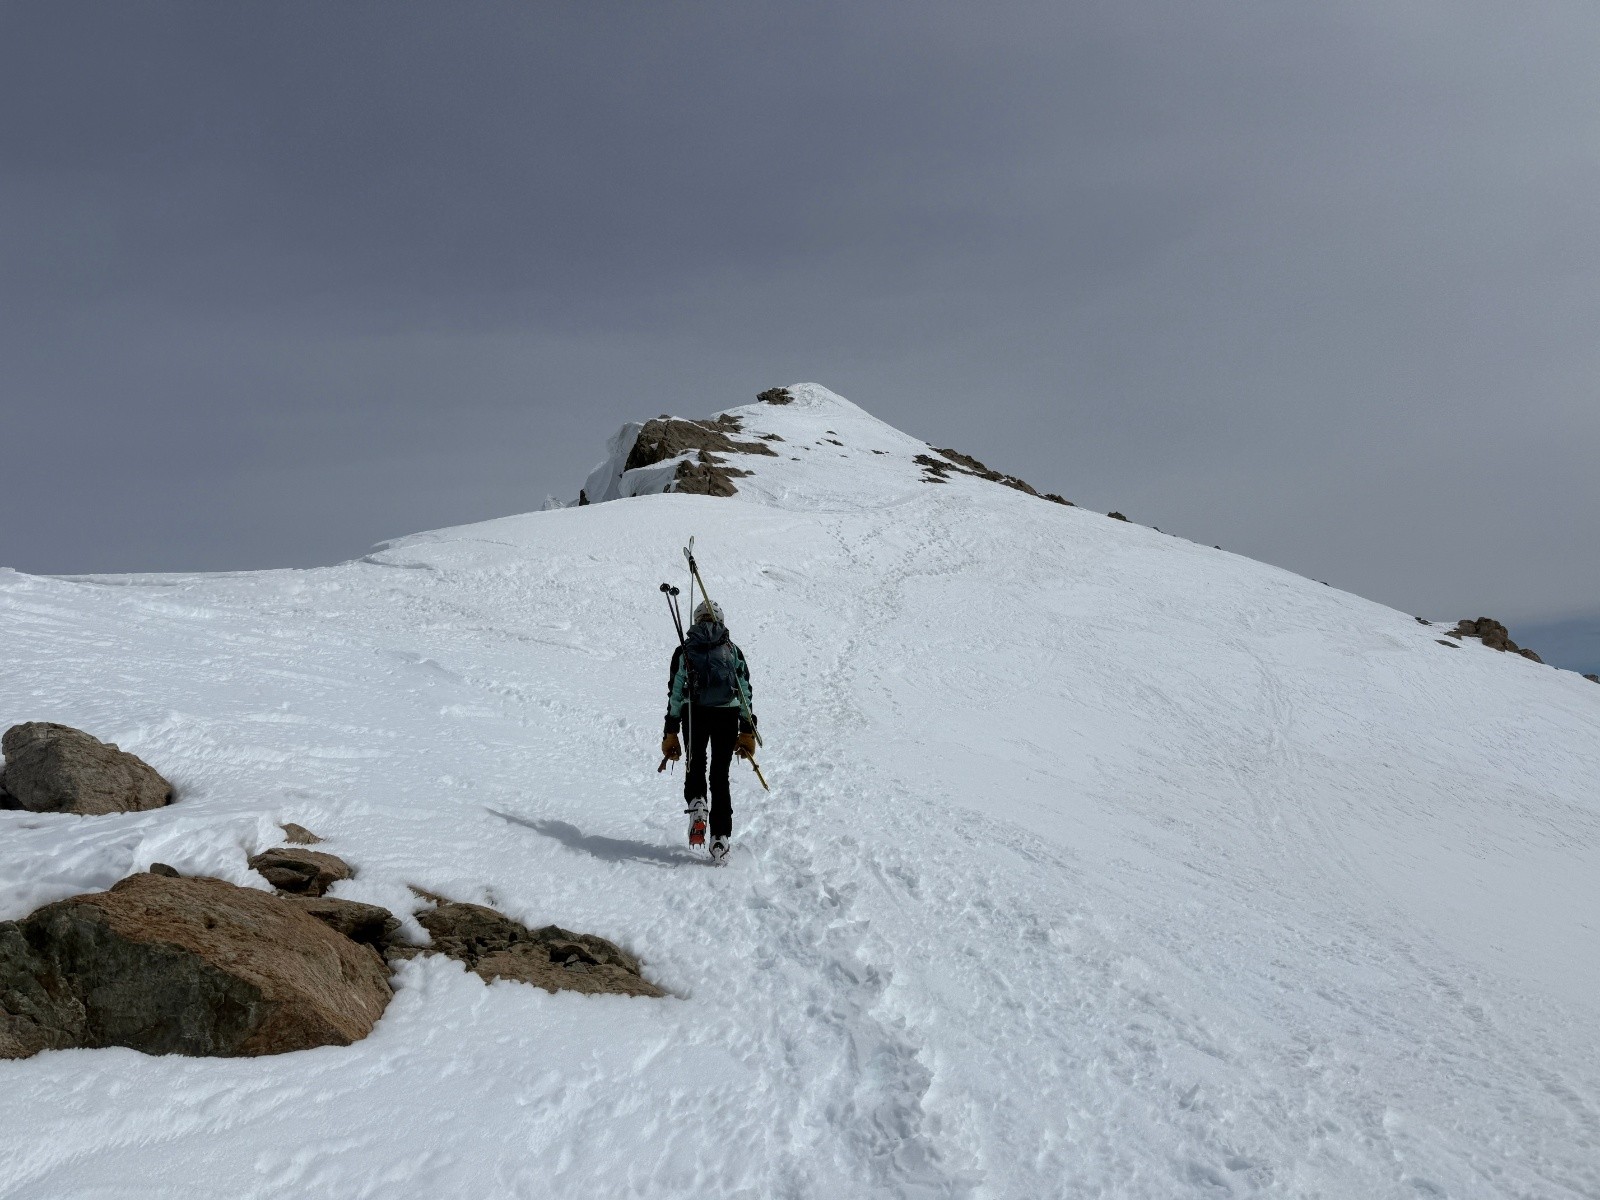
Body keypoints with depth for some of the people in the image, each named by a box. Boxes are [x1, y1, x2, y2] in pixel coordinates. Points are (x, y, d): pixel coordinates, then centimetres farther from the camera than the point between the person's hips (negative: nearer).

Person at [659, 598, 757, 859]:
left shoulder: (684, 651, 8)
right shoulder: (733, 650, 10)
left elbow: (675, 693, 3)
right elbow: (745, 692, 6)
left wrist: (671, 732, 6)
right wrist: (747, 731, 9)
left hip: (695, 715, -1)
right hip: (728, 715, 1)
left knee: (696, 766, 17)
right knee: (720, 774, 9)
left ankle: (696, 804, -15)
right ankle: (720, 838, 2)